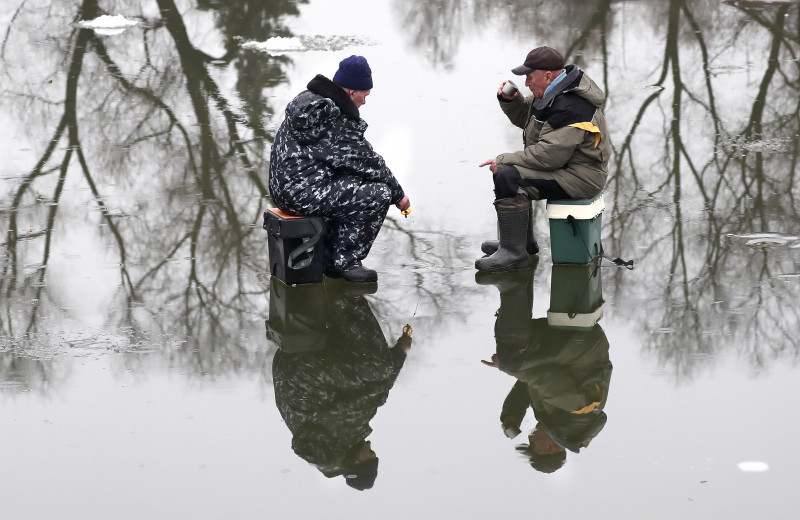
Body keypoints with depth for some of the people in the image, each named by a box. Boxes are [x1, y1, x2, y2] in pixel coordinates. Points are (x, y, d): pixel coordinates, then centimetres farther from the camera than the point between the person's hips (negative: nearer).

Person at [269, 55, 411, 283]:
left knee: (352, 185, 29)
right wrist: (398, 194, 8)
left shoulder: (308, 102, 15)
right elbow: (369, 163, -7)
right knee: (379, 194, -10)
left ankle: (330, 257, 24)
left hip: (283, 188, 10)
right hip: (304, 194, -10)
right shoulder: (338, 122, -15)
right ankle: (344, 262, -2)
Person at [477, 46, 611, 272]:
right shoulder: (555, 92, 8)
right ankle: (523, 241, 26)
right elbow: (525, 118, 23)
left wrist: (503, 160, -20)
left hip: (579, 177, -11)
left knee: (508, 177, -24)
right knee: (506, 170, 20)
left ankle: (514, 253, -19)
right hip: (566, 165, 11)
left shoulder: (570, 107, -26)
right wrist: (510, 100, 1)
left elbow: (549, 155, -29)